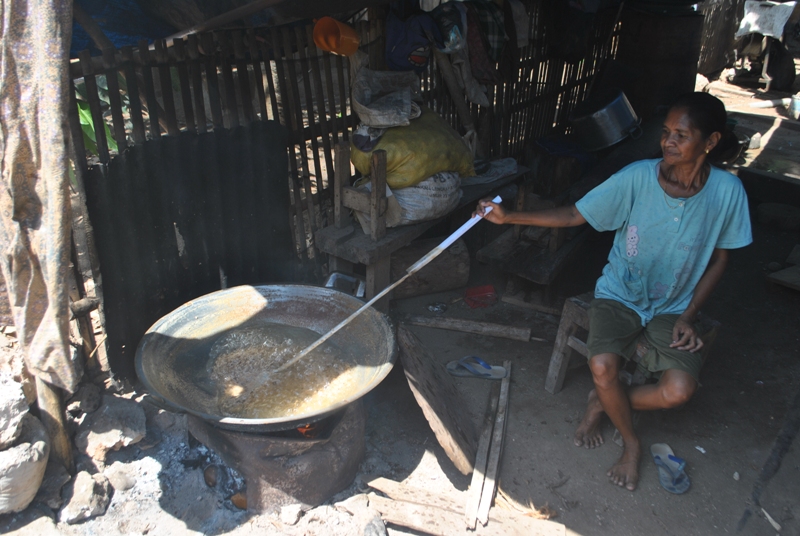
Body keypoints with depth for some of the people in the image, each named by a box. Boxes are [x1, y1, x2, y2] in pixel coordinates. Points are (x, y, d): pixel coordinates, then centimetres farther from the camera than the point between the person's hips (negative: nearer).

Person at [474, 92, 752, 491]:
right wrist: (508, 217, -21)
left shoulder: (726, 192, -12)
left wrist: (688, 316, -7)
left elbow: (719, 258, 1)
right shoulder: (637, 177, -15)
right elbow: (574, 215, -10)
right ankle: (631, 442, 6)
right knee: (602, 366, -26)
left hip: (674, 306, 1)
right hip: (619, 293, -1)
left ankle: (601, 402, 10)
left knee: (680, 390, -22)